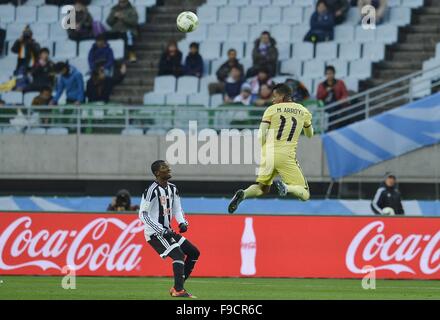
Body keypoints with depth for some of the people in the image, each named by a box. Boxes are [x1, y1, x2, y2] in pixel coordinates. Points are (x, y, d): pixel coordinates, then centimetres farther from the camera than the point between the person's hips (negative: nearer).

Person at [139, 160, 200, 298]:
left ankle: (177, 287, 10)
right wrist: (162, 231, -23)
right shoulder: (152, 191, -16)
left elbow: (177, 209, 18)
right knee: (178, 254, -23)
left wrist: (182, 223, -4)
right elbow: (143, 215, -19)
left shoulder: (172, 189, 10)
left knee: (194, 252, 7)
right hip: (154, 233, -9)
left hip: (167, 231, 9)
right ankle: (178, 290, -21)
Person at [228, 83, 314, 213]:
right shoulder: (303, 111, 10)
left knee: (263, 188, 23)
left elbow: (261, 136, -2)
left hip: (268, 154, 2)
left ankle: (243, 194, -9)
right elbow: (309, 135, 27)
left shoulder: (271, 109, 5)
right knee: (305, 195, 2)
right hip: (287, 156, -2)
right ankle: (285, 187, -31)